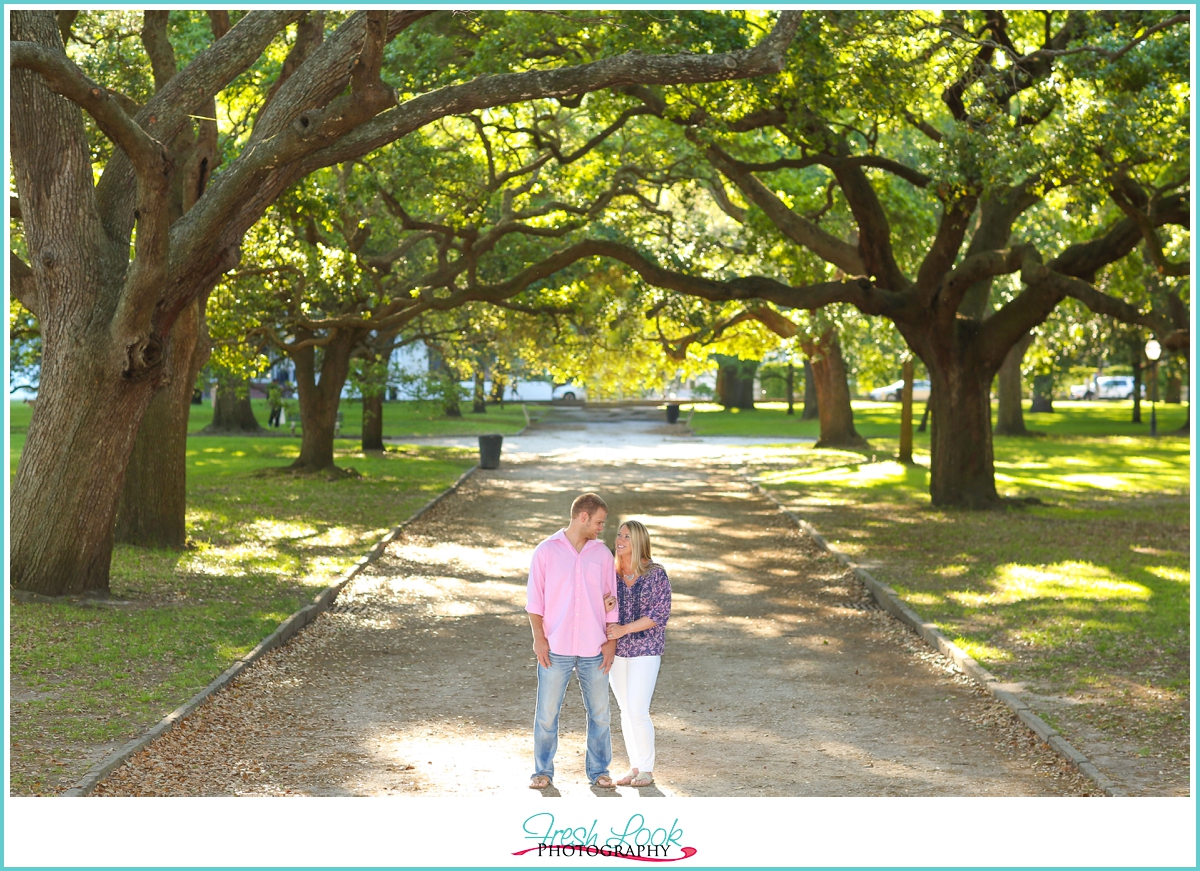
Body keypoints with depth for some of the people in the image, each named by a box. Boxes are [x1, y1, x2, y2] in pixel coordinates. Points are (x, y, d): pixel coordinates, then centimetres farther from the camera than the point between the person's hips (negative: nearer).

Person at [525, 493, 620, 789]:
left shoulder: (602, 553, 7)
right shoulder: (546, 551, -1)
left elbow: (611, 600, 9)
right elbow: (534, 600, 0)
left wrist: (611, 641, 2)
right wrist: (538, 638, -9)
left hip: (594, 650, 3)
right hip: (555, 649, -2)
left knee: (599, 713, 6)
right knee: (547, 712, 2)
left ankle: (598, 770, 18)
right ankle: (543, 771, 14)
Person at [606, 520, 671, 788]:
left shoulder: (656, 574, -7)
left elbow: (660, 614, -10)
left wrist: (625, 629, -17)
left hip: (645, 650, -4)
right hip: (617, 650, 4)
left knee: (637, 710, -10)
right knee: (626, 711, 8)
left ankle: (646, 769, 2)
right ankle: (634, 766, 18)